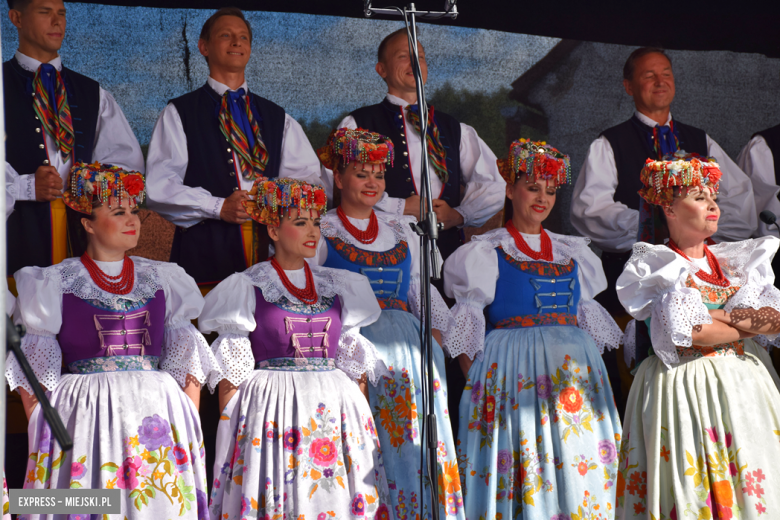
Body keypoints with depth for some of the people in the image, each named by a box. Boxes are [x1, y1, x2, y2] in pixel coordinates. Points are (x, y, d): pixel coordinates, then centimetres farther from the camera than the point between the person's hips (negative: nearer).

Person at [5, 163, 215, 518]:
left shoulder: (162, 280, 13)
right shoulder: (55, 284, 5)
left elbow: (188, 360, 12)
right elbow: (33, 374, 3)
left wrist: (191, 430, 2)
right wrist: (42, 439, -7)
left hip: (158, 418, 3)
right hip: (84, 418, -2)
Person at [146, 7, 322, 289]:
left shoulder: (278, 118, 20)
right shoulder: (179, 113, 7)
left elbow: (308, 177, 12)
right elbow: (158, 188, -2)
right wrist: (218, 207, -14)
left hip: (270, 252, 3)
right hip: (204, 252, -3)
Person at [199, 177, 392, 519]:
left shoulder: (338, 289, 15)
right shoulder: (247, 289, 4)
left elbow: (355, 365, 15)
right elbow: (230, 375, 0)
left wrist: (359, 413, 5)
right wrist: (229, 434, -7)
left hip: (337, 412, 4)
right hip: (271, 411, -4)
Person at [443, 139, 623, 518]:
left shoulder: (573, 254, 19)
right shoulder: (486, 254, 6)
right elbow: (466, 327, 0)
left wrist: (593, 371, 8)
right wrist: (476, 380, -11)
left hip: (574, 367, 4)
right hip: (511, 367, -4)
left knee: (580, 465, -3)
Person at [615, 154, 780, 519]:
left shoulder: (739, 262, 15)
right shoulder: (655, 266, 0)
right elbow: (680, 332, -15)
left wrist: (721, 316, -10)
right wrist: (750, 324, -4)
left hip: (743, 384, 5)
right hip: (682, 390, -5)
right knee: (688, 490, -7)